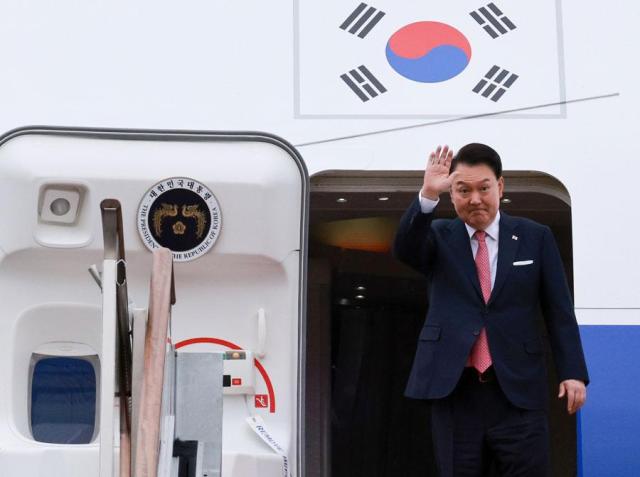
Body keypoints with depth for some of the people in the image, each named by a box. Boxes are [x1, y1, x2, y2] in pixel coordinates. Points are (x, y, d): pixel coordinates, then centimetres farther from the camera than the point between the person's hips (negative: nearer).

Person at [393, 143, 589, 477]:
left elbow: (559, 311, 6)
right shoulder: (439, 237, 8)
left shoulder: (535, 237, 8)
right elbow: (404, 248, -14)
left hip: (518, 390, 0)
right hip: (453, 389, 1)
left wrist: (573, 372, -3)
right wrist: (428, 195, -29)